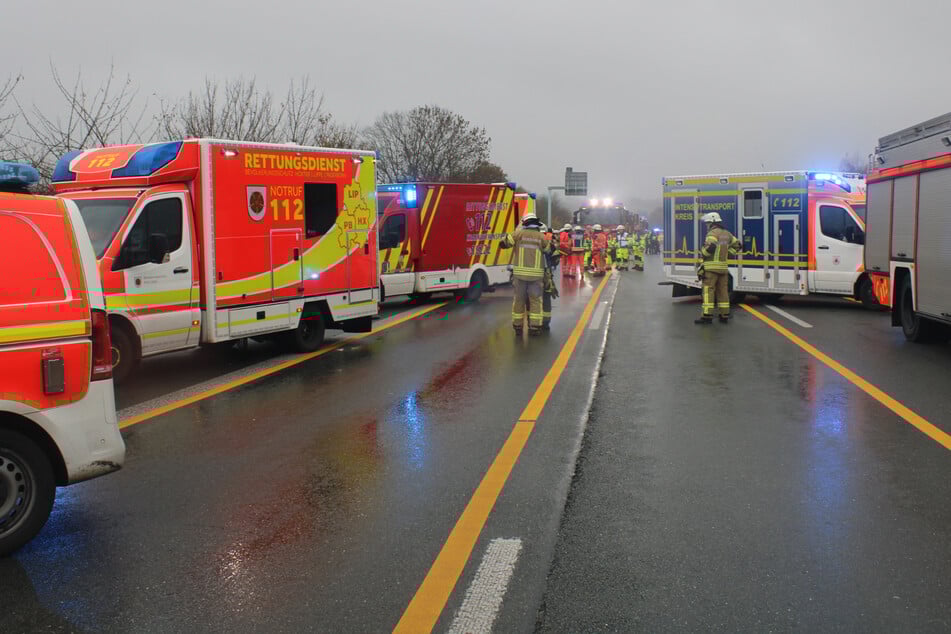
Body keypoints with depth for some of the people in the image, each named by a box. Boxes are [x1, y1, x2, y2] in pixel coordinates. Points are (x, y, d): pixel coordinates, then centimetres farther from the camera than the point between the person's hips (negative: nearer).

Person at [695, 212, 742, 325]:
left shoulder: (713, 233, -11)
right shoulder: (726, 234, 15)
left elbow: (710, 246, -26)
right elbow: (737, 244, 20)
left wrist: (702, 253, -8)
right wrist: (727, 254, 17)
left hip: (711, 266, -8)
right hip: (723, 267, 8)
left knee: (708, 290, -7)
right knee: (723, 291, 11)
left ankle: (707, 315, -10)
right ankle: (724, 315, 13)